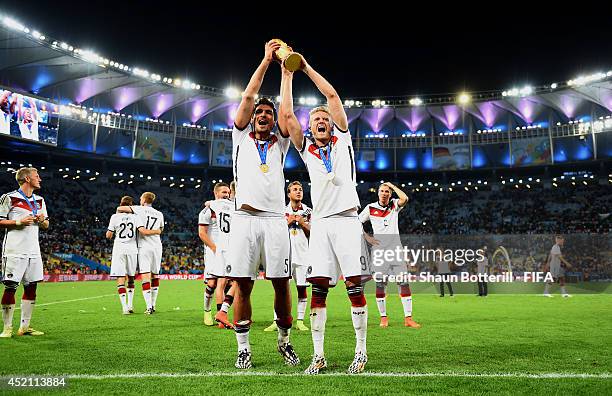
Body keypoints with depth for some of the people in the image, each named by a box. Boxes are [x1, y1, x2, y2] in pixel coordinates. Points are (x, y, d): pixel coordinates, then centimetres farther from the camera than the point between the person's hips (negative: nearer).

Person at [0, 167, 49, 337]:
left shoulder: (39, 200, 16)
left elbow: (46, 226, 22)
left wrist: (42, 220, 1)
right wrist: (19, 222, -14)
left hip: (33, 251, 6)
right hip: (14, 251, -6)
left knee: (31, 287, 6)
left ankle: (24, 326, 16)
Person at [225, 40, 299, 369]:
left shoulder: (279, 143, 20)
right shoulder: (241, 137, 17)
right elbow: (248, 96, 11)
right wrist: (266, 60, 15)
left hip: (274, 220, 1)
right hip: (244, 219, -1)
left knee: (282, 285, 1)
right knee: (243, 285, -1)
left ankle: (284, 341, 20)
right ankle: (243, 348, 12)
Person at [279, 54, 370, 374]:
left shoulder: (342, 140, 13)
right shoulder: (306, 149, 16)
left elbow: (332, 96, 9)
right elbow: (285, 115, 8)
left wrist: (306, 66, 15)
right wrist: (287, 74, 12)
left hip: (347, 220, -1)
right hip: (320, 222, 2)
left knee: (355, 286, -3)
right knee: (318, 289, -2)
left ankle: (361, 352, 8)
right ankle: (318, 355, 6)